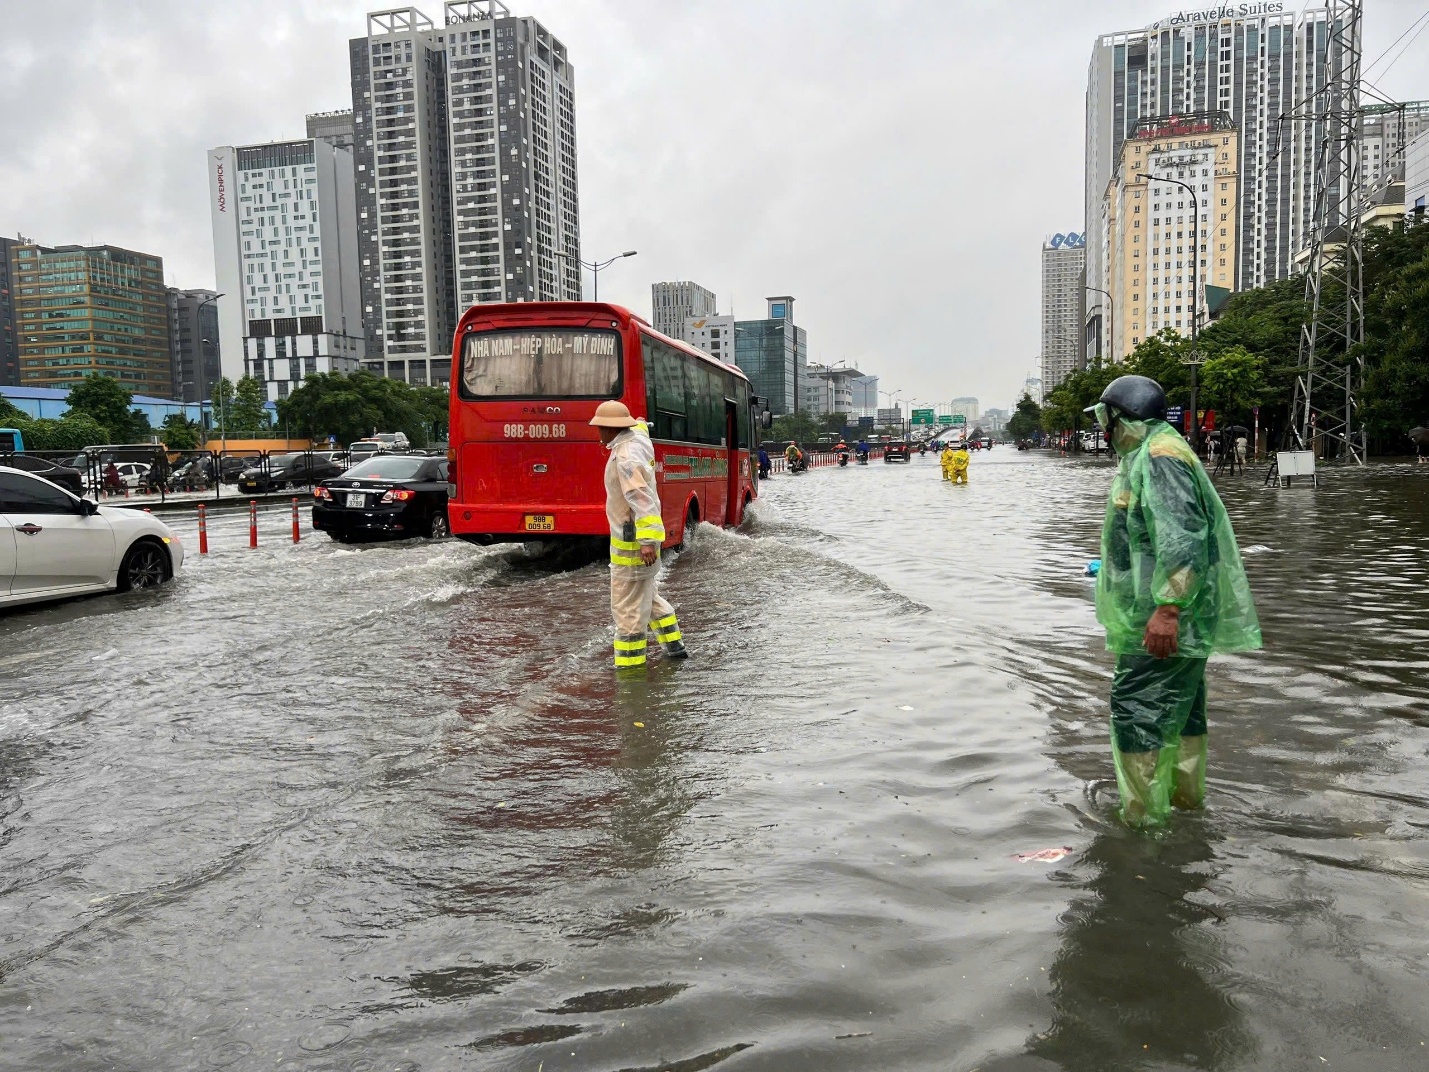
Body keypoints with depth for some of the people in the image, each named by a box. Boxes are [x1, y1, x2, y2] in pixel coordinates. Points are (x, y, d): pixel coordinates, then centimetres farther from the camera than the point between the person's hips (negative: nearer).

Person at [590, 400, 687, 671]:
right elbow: (638, 426, 31)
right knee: (647, 593, 24)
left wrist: (648, 540, -34)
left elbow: (644, 500, -31)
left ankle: (630, 665, 1)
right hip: (640, 537, 10)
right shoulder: (637, 437, 4)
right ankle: (674, 646, 32)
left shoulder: (626, 458, -24)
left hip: (631, 542, -10)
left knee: (627, 605, -5)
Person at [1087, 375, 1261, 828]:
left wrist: (1167, 608, -30)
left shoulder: (1160, 458, -17)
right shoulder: (1147, 456, 17)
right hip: (1177, 618, 11)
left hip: (1163, 620, -11)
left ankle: (1143, 817, -2)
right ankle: (1185, 794, 33)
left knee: (1137, 709, -9)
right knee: (1180, 705, 20)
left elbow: (1182, 539, -27)